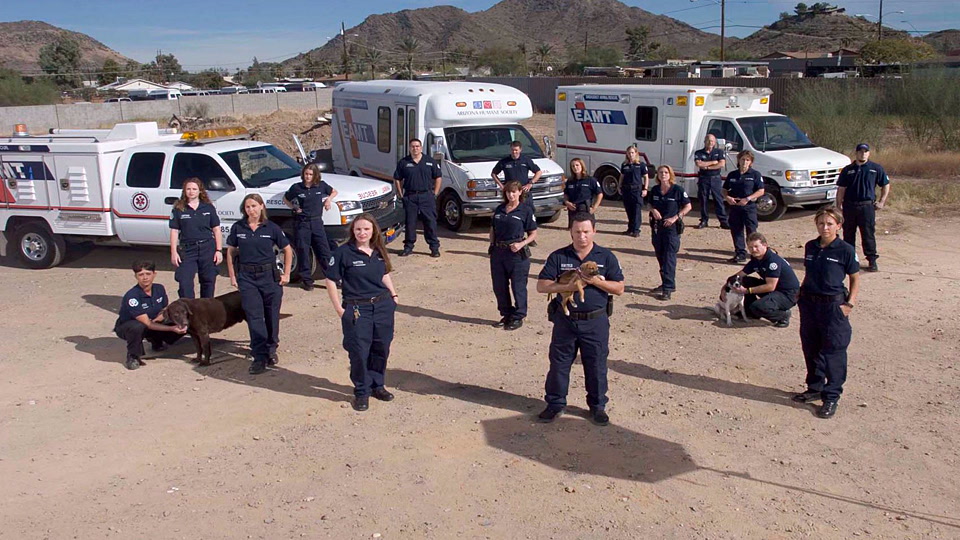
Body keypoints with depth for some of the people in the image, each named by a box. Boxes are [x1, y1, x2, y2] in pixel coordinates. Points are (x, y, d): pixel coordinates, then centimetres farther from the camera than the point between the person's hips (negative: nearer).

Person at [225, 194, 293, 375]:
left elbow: (287, 250, 5)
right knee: (254, 317, -2)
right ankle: (259, 357, 1)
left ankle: (271, 349, 29)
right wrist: (232, 276, 3)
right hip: (246, 277, 1)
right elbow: (230, 252, 9)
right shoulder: (238, 228, 0)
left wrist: (286, 274, 2)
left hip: (269, 275, 0)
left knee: (272, 314, 8)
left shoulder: (271, 228, -3)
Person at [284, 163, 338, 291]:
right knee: (303, 252, 2)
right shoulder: (296, 188, -2)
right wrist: (294, 208, -1)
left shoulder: (321, 186, 2)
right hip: (301, 223, -1)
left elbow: (334, 192, 20)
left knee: (324, 251, 1)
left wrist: (328, 199, 1)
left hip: (317, 222, 1)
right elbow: (285, 199, 13)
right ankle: (306, 280, 11)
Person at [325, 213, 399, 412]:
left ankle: (377, 385, 30)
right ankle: (361, 392, 16)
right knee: (359, 352, 0)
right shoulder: (343, 252, -10)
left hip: (383, 306, 5)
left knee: (381, 348, 12)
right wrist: (340, 310, -10)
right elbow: (331, 281, -8)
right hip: (357, 309, -5)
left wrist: (393, 295, 11)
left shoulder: (378, 252, 6)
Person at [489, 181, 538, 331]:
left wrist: (521, 244, -16)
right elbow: (492, 230, 18)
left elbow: (533, 234, -1)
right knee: (499, 286, 10)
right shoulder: (499, 210, 10)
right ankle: (506, 314, 26)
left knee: (518, 287, 1)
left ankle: (518, 317, 14)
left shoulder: (526, 211, -3)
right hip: (498, 252, 5)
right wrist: (492, 246, 4)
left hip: (517, 253, -5)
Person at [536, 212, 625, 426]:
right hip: (565, 320, 1)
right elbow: (541, 286, -4)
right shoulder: (558, 257, 1)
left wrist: (596, 281, -17)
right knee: (559, 363, 9)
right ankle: (555, 403, 24)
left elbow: (619, 288, -1)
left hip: (596, 321, 0)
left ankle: (597, 405, 25)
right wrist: (567, 286, -18)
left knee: (596, 366, 8)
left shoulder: (606, 257, 2)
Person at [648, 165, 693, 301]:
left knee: (669, 257, -9)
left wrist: (675, 218, -12)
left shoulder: (677, 190, -8)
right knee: (660, 256, 13)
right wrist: (653, 210, -4)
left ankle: (668, 288, -9)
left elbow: (688, 206, -3)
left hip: (672, 227, -6)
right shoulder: (655, 190, 6)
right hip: (657, 226, 6)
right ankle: (665, 283, 26)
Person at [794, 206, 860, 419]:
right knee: (811, 349, 14)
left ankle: (831, 397, 8)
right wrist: (802, 294, 8)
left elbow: (855, 279, -2)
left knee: (833, 352, 0)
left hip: (833, 306, -5)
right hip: (809, 304, 5)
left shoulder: (846, 250, -8)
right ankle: (815, 388, 30)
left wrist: (849, 303, -10)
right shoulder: (810, 247, 6)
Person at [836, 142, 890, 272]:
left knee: (869, 234, -3)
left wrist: (881, 202, 4)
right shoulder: (848, 170, 6)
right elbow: (841, 189, 7)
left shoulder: (876, 168, 3)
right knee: (848, 233, 10)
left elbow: (886, 185, 11)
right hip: (849, 206, 2)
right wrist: (839, 205, 0)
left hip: (867, 206, -2)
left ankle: (872, 260, 3)